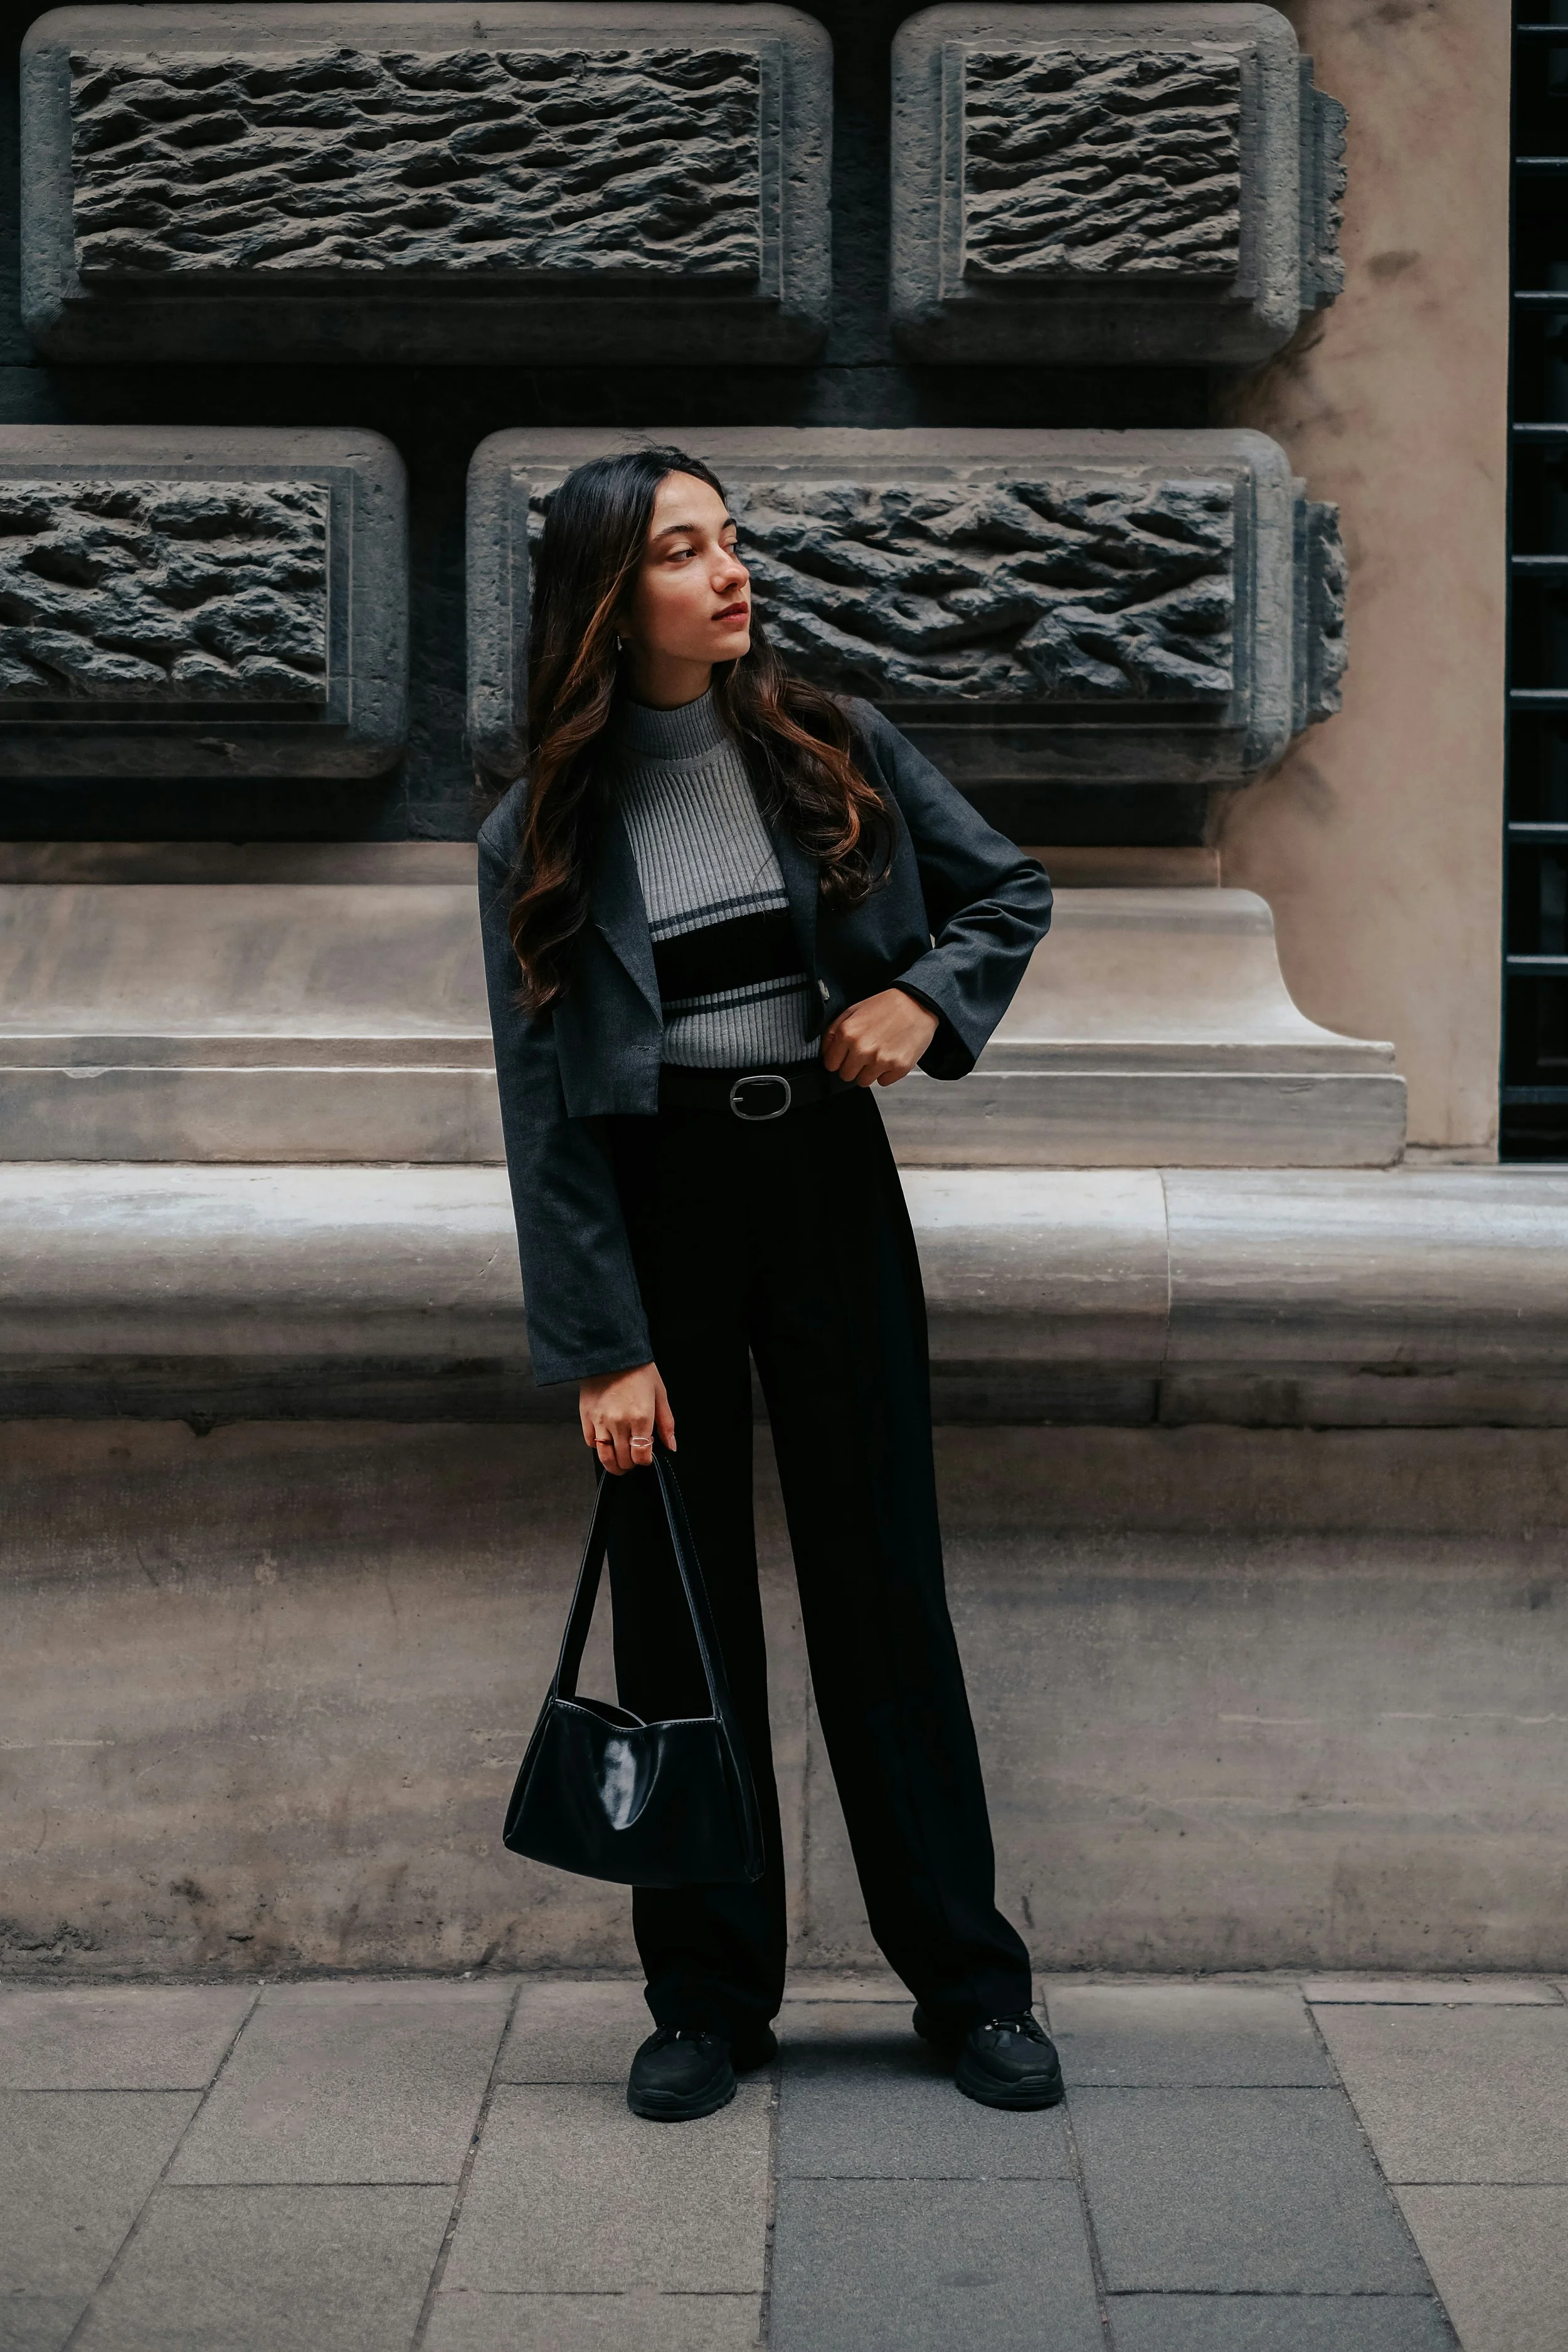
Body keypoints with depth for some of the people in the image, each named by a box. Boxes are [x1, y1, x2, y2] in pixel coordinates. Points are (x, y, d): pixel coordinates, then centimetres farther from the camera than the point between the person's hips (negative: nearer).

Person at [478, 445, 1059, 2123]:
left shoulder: (836, 754, 0)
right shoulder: (541, 834, -3)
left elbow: (1012, 892, 11)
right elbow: (543, 1102, -5)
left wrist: (927, 996, -10)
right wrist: (600, 1345, -10)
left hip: (827, 1182, 1)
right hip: (653, 1208, 0)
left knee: (884, 1586, 5)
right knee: (680, 1606, 6)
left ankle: (967, 1981, 16)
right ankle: (708, 1995, 19)